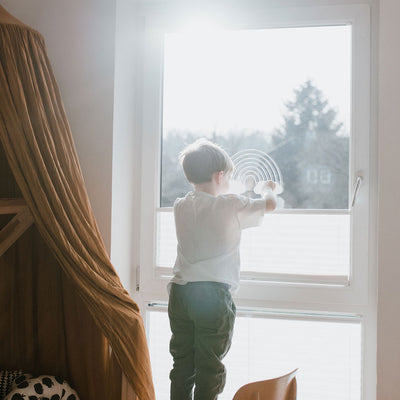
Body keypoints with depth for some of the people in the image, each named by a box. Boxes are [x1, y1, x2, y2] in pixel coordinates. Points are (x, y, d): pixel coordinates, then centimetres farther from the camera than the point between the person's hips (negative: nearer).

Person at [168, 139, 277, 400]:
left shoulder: (180, 207, 7)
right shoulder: (232, 206, -7)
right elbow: (270, 205, 6)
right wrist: (268, 189, 28)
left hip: (180, 293, 5)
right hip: (214, 294, -5)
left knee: (182, 363, 14)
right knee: (209, 367, 4)